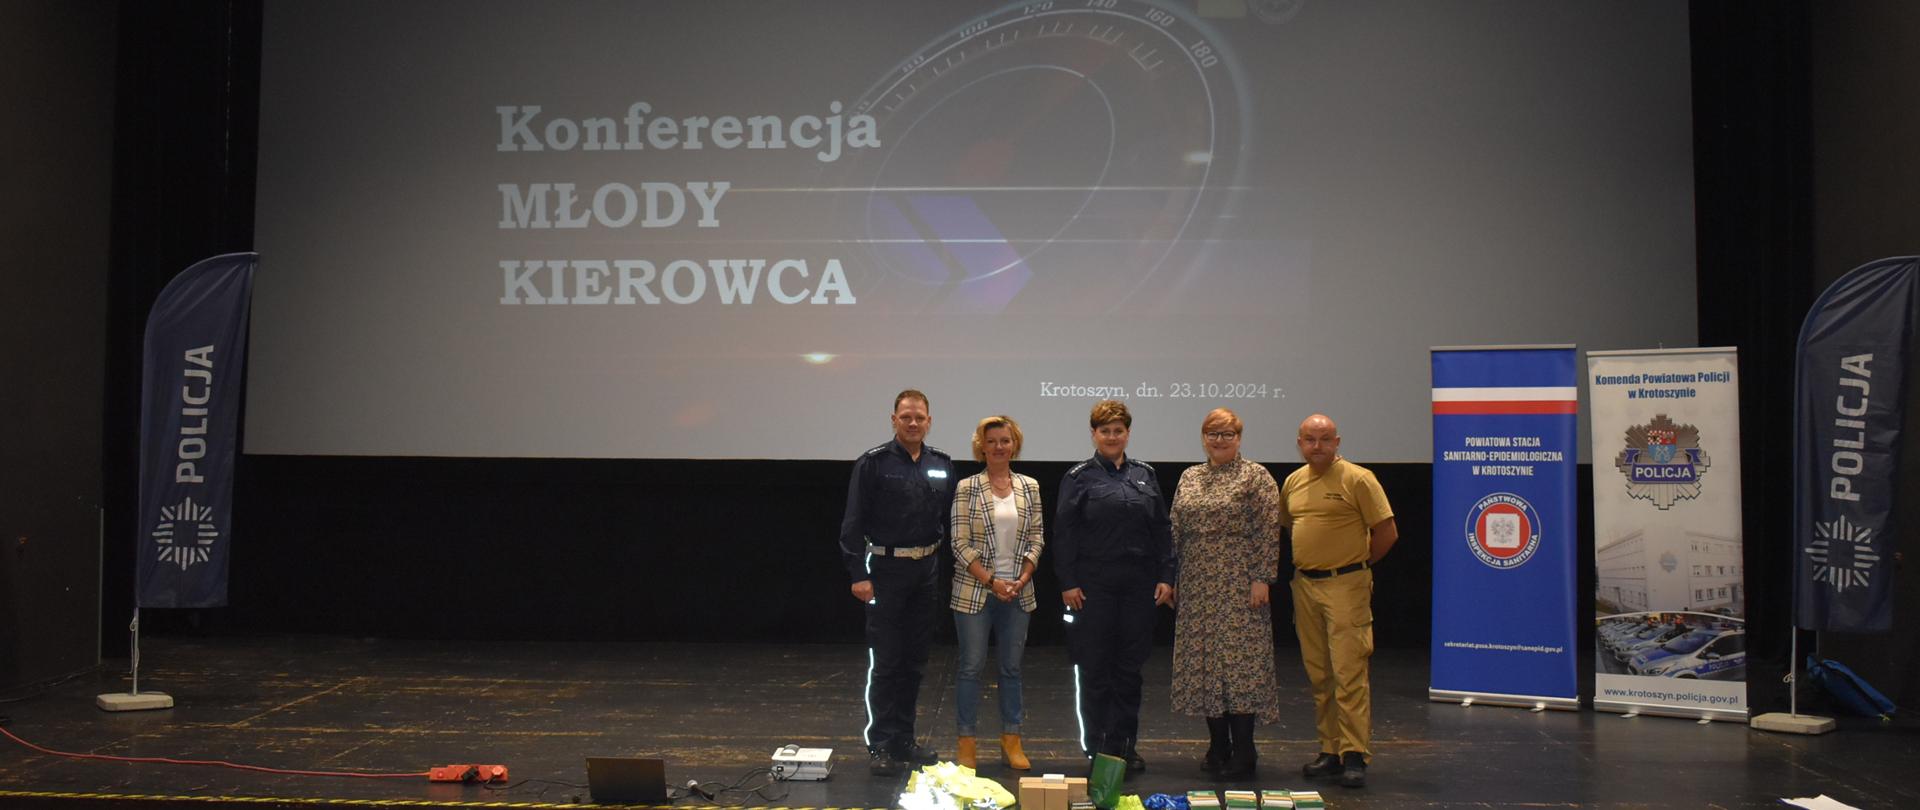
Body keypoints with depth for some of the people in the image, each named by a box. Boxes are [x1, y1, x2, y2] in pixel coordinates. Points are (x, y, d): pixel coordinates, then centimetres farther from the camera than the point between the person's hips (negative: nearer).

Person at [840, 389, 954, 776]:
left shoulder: (942, 465, 6)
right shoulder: (873, 464, -7)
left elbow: (950, 517, 11)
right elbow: (853, 523, -9)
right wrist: (859, 574, -14)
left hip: (927, 570, 5)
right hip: (887, 569, -5)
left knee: (914, 661, 12)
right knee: (885, 661, 0)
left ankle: (904, 740, 23)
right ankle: (880, 746, 8)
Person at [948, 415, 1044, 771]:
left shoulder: (1029, 486, 6)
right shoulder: (967, 488, -4)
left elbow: (1037, 537, 7)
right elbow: (961, 543, -7)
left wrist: (1023, 578, -5)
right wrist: (991, 581, -12)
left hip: (1018, 591, 3)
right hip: (975, 591, -3)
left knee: (1012, 667, 9)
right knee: (971, 665, 2)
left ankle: (1011, 740, 19)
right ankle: (967, 742, 12)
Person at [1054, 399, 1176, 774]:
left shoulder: (1145, 475, 10)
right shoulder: (1079, 477, -1)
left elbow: (1162, 529, 10)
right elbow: (1064, 533, -3)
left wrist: (1166, 576, 2)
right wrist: (1067, 582, -9)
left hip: (1138, 585, 3)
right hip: (1093, 585, -3)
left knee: (1130, 665, 9)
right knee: (1094, 666, 3)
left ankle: (1124, 745, 20)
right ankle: (1096, 748, 14)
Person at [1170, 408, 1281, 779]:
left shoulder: (1256, 477, -3)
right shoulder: (1189, 477, 14)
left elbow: (1269, 532, -9)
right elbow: (1175, 530, 15)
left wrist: (1261, 578, -15)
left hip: (1238, 586, -6)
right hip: (1197, 588, 6)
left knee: (1239, 659, -7)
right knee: (1203, 661, 7)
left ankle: (1242, 753, 1)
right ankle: (1218, 747, 17)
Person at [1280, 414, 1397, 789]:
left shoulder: (1357, 479, -9)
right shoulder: (1293, 481, 11)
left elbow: (1387, 532, -8)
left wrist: (1356, 563, 1)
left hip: (1345, 585, -6)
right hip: (1304, 585, 6)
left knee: (1349, 672, -9)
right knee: (1318, 674, 10)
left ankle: (1355, 756, -6)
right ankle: (1330, 750, 17)